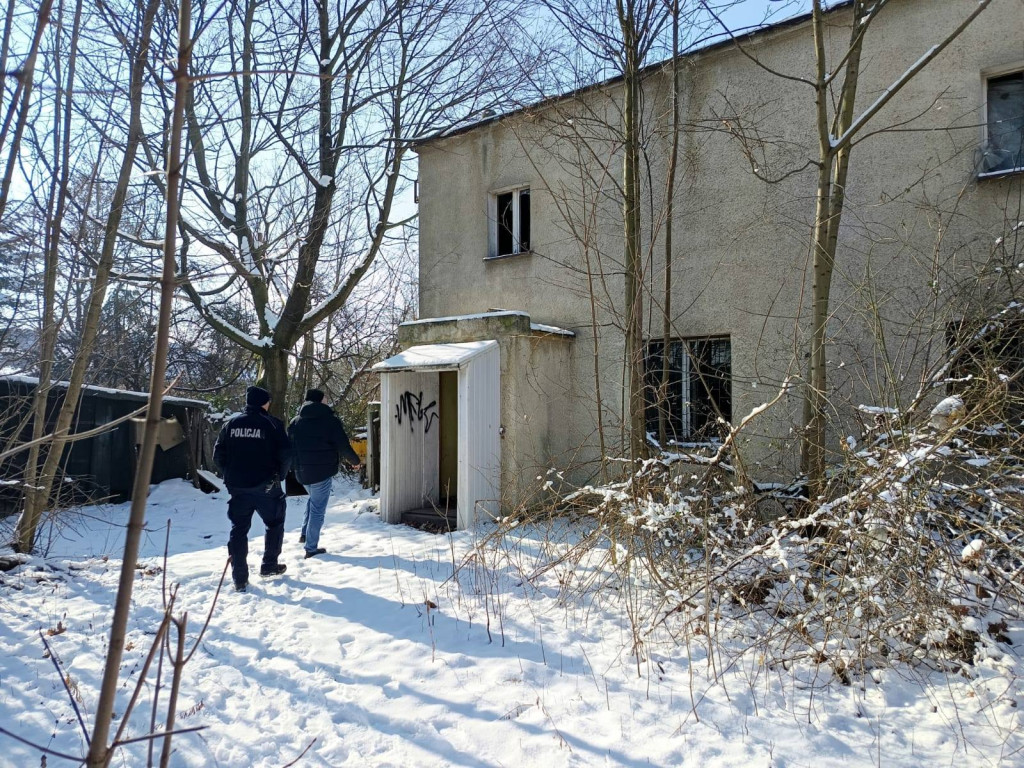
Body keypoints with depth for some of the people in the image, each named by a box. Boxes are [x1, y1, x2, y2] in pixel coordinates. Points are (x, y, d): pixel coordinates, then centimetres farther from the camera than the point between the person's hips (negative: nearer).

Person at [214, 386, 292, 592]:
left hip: (237, 487, 4)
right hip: (266, 486, -3)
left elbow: (218, 454, 6)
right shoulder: (272, 424, -8)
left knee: (239, 529, 9)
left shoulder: (231, 423, 4)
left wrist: (230, 476, 16)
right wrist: (279, 475, 4)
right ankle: (269, 565, 23)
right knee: (275, 523, 17)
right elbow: (286, 454, -12)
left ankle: (239, 578, 9)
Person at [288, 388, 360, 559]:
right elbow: (343, 446, -8)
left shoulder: (295, 422, 7)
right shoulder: (330, 420, -7)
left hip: (301, 472, 5)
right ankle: (311, 548, 8)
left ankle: (305, 534, 24)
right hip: (322, 471, -5)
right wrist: (354, 460, 9)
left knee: (313, 499, 29)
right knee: (318, 508, 4)